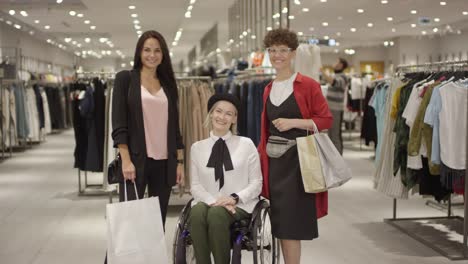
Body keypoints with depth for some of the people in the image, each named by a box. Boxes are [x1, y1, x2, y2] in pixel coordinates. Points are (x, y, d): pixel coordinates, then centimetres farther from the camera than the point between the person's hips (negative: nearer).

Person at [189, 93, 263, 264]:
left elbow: (256, 183, 4)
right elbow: (195, 186, 6)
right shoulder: (197, 147, 11)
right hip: (207, 202, 2)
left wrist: (235, 198, -13)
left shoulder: (246, 144, 7)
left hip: (239, 205, -1)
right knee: (197, 212, -34)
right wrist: (213, 201, -13)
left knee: (216, 214, -35)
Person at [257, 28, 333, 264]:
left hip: (297, 159, -6)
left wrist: (293, 122, -16)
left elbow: (326, 120, -7)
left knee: (291, 224, -5)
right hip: (274, 161, 6)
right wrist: (261, 156, 12)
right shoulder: (268, 89, 13)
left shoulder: (307, 85, -6)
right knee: (280, 224, 10)